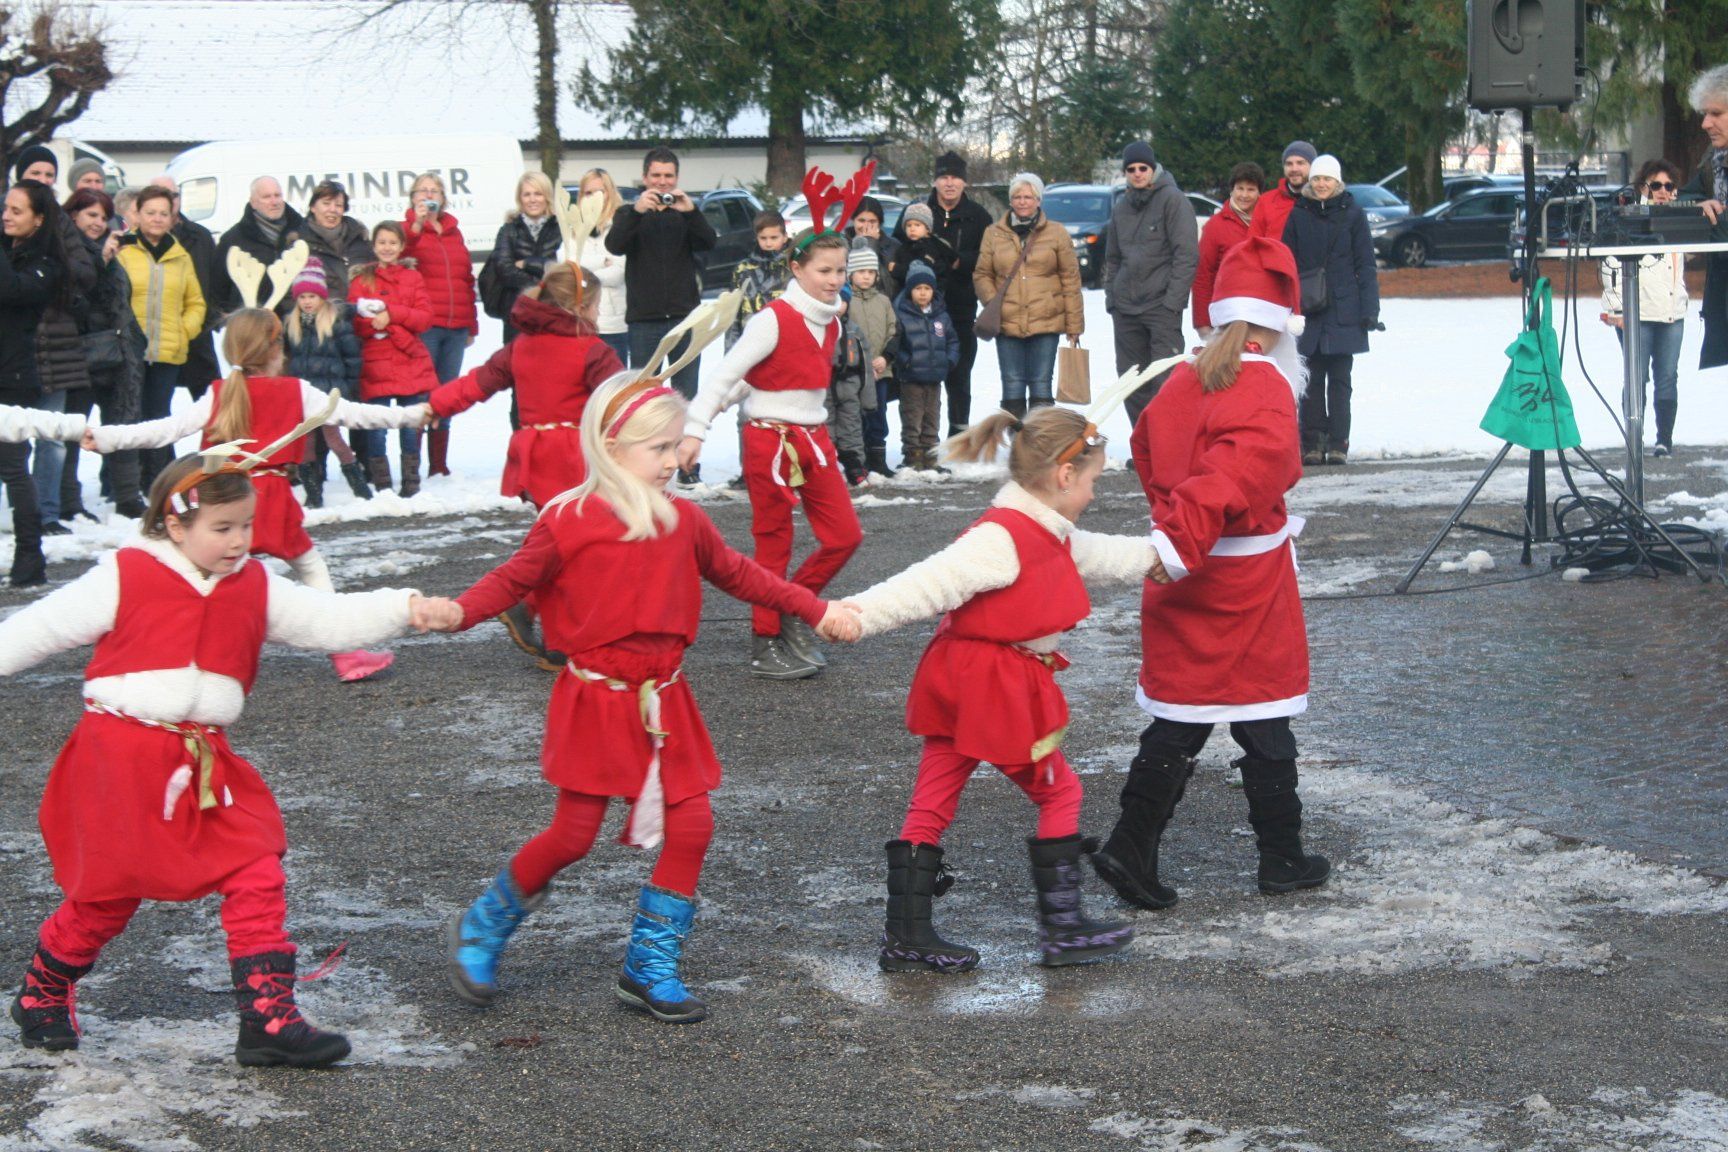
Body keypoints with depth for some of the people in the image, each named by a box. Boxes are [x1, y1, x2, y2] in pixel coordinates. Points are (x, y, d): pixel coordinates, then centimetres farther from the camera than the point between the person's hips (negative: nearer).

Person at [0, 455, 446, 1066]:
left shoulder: (255, 587, 6)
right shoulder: (124, 576, -7)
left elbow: (327, 619, 1)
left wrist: (402, 608, -12)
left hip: (207, 762, 5)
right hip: (122, 757, -4)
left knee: (257, 877, -5)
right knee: (109, 891, 7)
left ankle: (269, 1018, 0)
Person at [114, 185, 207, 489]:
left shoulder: (181, 257, 13)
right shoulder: (122, 251, 0)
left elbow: (196, 303, 16)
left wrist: (185, 331, 3)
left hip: (169, 353, 3)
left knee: (158, 419, 7)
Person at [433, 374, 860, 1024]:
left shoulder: (682, 521, 7)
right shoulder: (570, 523, -9)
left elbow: (737, 574, 20)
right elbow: (513, 580, -4)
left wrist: (814, 610, 21)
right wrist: (458, 611, -22)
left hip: (663, 701, 5)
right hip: (595, 700, -5)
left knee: (691, 825, 0)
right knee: (574, 834, -5)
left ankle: (651, 968, 14)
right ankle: (482, 928, 20)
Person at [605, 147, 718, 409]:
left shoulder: (686, 214, 9)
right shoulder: (629, 214, 7)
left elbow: (708, 242, -9)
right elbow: (614, 246, -12)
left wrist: (691, 211, -28)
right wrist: (636, 211, -30)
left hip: (685, 317, 1)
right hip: (643, 320, -1)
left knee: (687, 393, 4)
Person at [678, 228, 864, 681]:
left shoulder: (831, 323, 7)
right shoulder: (774, 320, -16)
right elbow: (725, 376, -18)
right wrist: (695, 431, -26)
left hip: (814, 439, 7)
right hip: (770, 440, -7)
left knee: (845, 535, 3)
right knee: (774, 545, 1)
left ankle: (792, 612, 21)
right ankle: (765, 645, 12)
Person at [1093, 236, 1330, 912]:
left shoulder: (1181, 384, 6)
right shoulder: (1266, 389, -17)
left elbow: (1148, 452, 19)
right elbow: (1234, 472, -30)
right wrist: (1184, 541, -34)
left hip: (1184, 580, 6)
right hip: (1246, 578, -6)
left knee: (1180, 716, 11)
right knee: (1264, 719, 7)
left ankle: (1131, 847, 5)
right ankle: (1281, 858, 18)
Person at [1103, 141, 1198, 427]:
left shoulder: (1172, 200, -5)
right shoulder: (1122, 207, 15)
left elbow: (1187, 254, -10)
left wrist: (1173, 299, -15)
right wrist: (1111, 297, 13)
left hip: (1161, 306, -7)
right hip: (1125, 307, 7)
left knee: (1164, 380, -13)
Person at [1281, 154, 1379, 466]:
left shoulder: (1352, 215, 3)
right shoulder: (1299, 216, 7)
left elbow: (1366, 265, 3)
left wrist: (1370, 309, -4)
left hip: (1344, 310, -1)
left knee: (1339, 379, -1)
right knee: (1314, 379, 3)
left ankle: (1338, 444, 1)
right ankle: (1312, 443, 5)